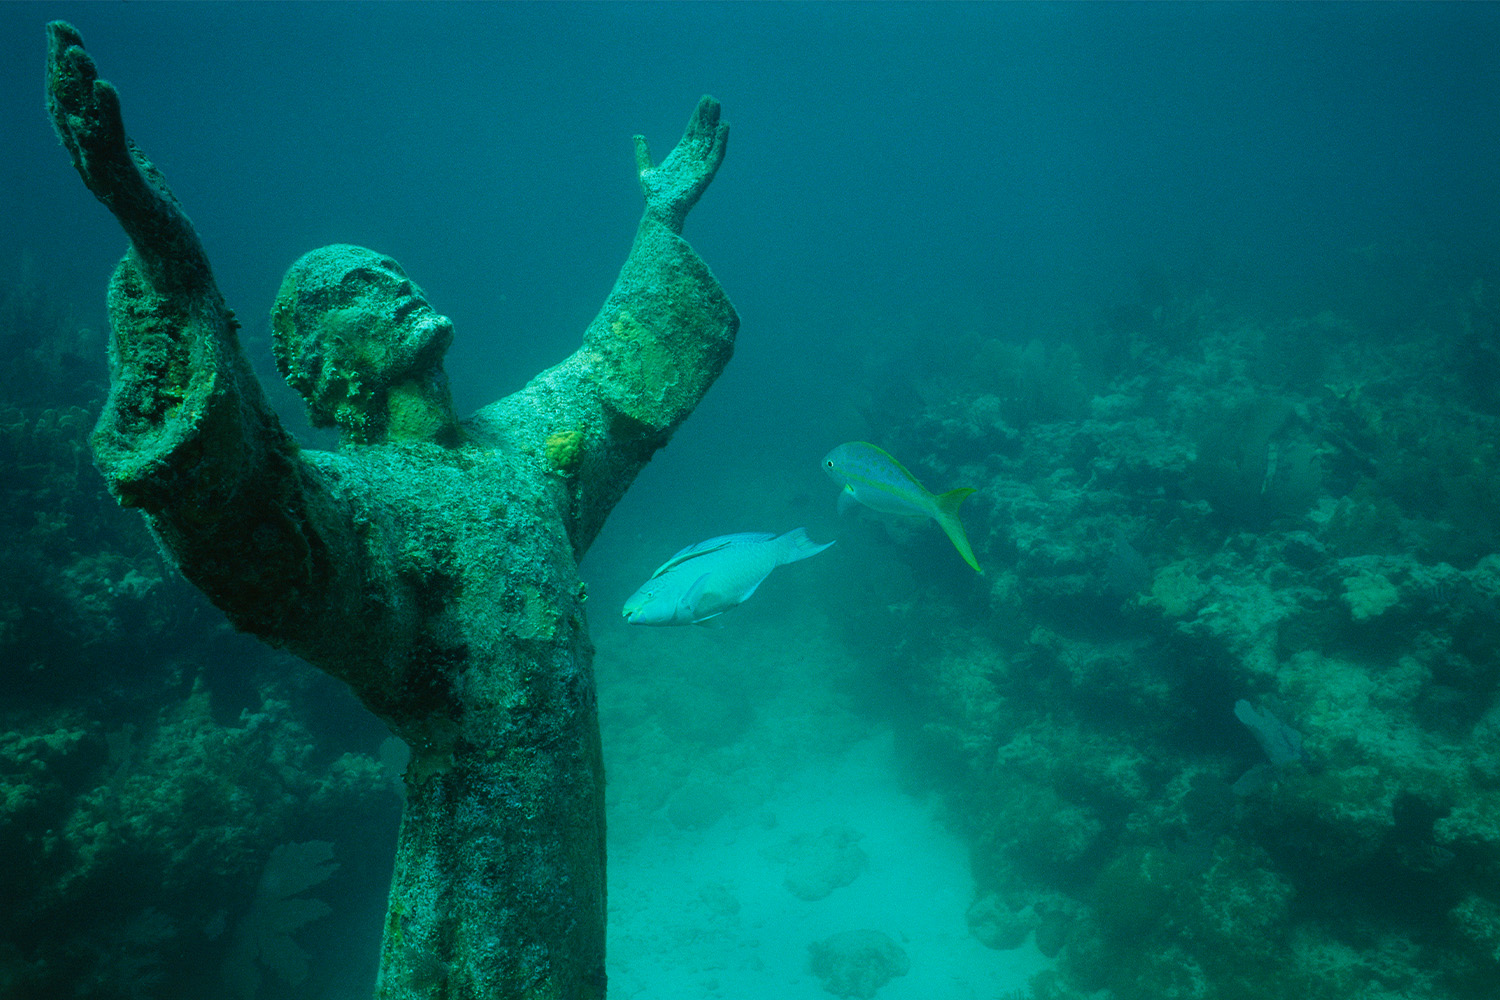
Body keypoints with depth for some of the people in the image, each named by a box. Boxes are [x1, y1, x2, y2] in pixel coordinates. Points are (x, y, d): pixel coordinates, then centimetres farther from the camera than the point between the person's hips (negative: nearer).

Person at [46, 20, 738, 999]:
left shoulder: (518, 435, 6)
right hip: (477, 846, -7)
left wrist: (664, 217, 28)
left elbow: (624, 364, 21)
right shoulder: (341, 494, -17)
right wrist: (168, 260, -50)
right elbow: (221, 478, -38)